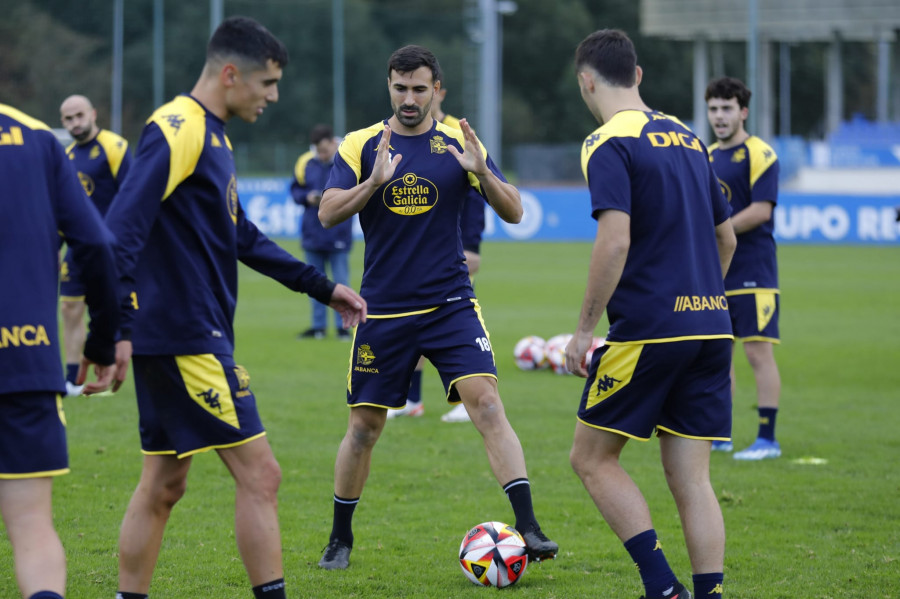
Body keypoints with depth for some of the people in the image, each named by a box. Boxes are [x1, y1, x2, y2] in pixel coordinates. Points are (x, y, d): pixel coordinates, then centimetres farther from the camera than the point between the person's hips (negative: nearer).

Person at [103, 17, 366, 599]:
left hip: (183, 341, 10)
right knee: (259, 474, -8)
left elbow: (242, 238, 27)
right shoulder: (178, 131, -14)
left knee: (164, 484, 13)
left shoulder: (211, 136, 17)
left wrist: (322, 286, 28)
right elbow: (122, 229, -23)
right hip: (186, 338, -10)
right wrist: (117, 328, -30)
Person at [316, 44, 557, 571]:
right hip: (383, 310, 0)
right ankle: (341, 540, 24)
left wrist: (481, 173, -20)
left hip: (451, 305, 0)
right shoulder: (362, 145, 1)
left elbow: (514, 212, -1)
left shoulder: (459, 144, 2)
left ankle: (528, 528, -19)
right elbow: (328, 214, -9)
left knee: (487, 405, -16)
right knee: (364, 426, 7)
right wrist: (376, 181, -24)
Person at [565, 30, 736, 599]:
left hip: (648, 330, -7)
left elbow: (615, 242, -19)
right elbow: (726, 237, 21)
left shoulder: (609, 144, -8)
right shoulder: (686, 138, 16)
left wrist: (585, 329, -13)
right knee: (691, 479, 7)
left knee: (593, 458, 5)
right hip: (711, 327, 7)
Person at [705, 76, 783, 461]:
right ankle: (719, 436, 18)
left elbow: (761, 210, -17)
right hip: (715, 274, 8)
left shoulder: (759, 155, -9)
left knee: (758, 352, -8)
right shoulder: (708, 156, 15)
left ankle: (767, 439, -5)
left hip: (752, 274, -8)